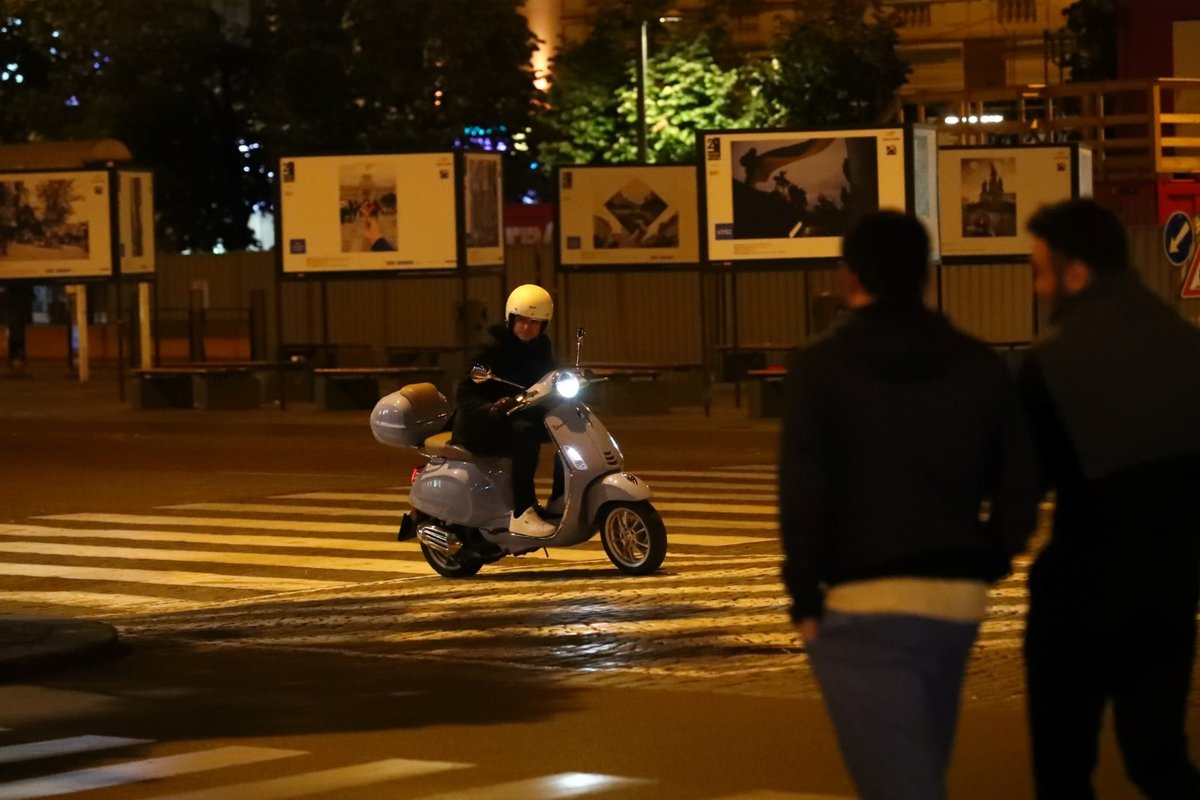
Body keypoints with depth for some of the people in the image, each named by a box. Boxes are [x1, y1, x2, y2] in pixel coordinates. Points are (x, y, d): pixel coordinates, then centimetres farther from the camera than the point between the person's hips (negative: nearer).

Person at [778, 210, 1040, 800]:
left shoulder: (820, 367, -6)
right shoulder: (980, 367, 7)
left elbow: (802, 494, -12)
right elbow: (1017, 492, 6)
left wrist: (804, 598, -4)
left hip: (863, 603, -5)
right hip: (957, 602, 5)